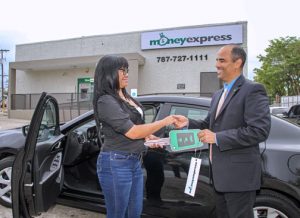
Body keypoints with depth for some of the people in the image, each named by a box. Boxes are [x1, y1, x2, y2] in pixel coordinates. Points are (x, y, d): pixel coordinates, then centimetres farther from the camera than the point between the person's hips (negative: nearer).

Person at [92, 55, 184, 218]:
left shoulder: (125, 97, 10)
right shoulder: (106, 101, -17)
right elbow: (132, 132, -20)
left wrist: (148, 136, 7)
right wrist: (164, 122, -12)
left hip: (135, 161, 8)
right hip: (116, 163, -8)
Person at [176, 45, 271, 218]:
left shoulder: (253, 90, -12)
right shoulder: (218, 95, 15)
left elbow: (260, 130, -22)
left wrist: (217, 138, -22)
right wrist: (188, 123, 0)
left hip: (239, 174, -8)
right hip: (221, 173, 8)